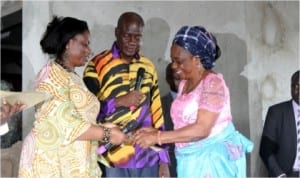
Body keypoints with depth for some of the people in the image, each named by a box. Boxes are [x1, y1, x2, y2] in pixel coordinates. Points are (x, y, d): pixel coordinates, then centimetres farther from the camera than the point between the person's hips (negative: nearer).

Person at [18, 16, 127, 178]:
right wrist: (106, 134, -15)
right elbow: (64, 124, -20)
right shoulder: (52, 75, -10)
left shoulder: (72, 77, 18)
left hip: (73, 163, 8)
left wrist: (103, 127, 2)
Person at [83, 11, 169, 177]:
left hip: (147, 157, 4)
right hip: (112, 158, -3)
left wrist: (163, 158, 8)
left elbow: (156, 112, 10)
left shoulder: (148, 67, 9)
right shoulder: (98, 64, -4)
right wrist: (119, 101, -16)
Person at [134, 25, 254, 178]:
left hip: (214, 159, -7)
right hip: (191, 161, 7)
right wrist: (156, 132, -3)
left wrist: (157, 137, -22)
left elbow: (201, 129, -22)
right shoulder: (184, 84, 11)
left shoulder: (213, 82, -14)